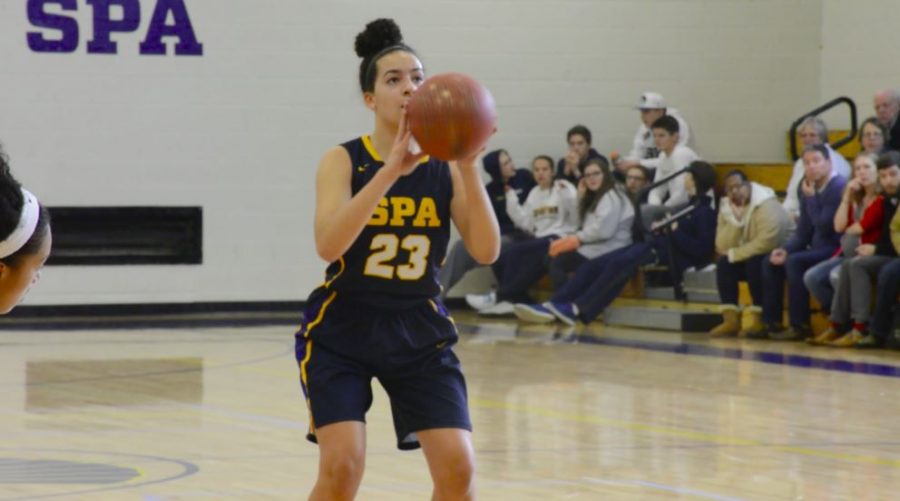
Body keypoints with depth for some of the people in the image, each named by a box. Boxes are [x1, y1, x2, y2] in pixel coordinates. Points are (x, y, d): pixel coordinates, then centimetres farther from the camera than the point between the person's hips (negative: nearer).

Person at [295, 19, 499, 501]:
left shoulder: (445, 167, -2)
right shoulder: (344, 160, -9)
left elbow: (486, 251, -14)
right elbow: (328, 244, -27)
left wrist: (468, 168, -25)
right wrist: (391, 171, -32)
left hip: (419, 332, 3)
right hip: (342, 332, -2)